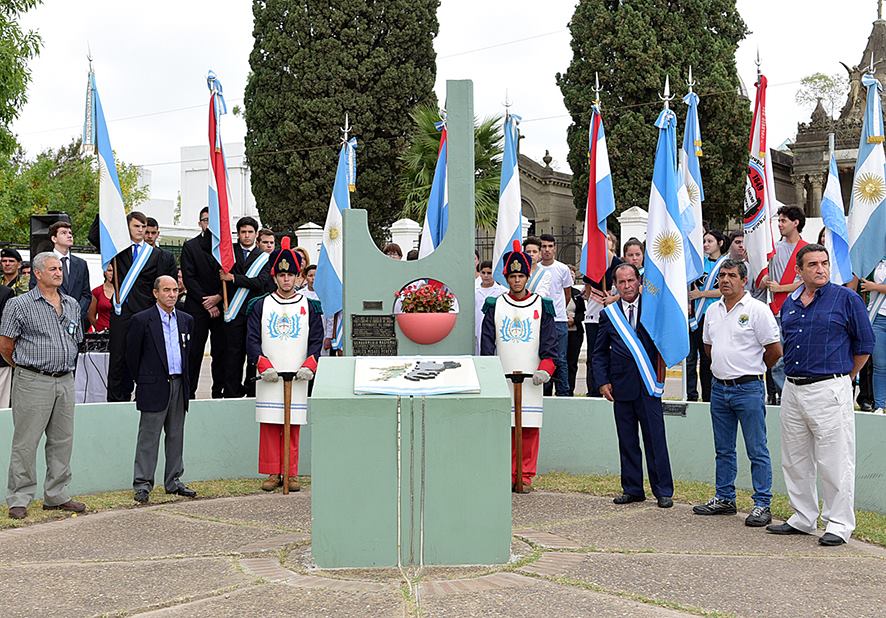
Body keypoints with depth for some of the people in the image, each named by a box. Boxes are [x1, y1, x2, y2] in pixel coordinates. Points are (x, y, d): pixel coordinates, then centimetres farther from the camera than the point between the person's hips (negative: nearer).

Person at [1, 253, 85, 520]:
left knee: (62, 441, 10)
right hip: (32, 382, -6)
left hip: (65, 380, 6)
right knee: (26, 442, -2)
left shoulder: (72, 304, 12)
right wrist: (25, 367, 9)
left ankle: (56, 496, 19)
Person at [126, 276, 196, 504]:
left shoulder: (186, 320, 11)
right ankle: (142, 485, 3)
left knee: (175, 436, 11)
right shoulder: (141, 320, -6)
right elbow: (132, 355, -1)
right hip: (154, 387, -5)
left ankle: (173, 481, 20)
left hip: (179, 385, 5)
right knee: (149, 437, -2)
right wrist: (142, 381, 4)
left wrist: (183, 378, 15)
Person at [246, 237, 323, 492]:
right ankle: (272, 473, 11)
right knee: (269, 427, 2)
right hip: (269, 378, 0)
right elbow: (252, 340, 2)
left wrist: (309, 366, -9)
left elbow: (317, 340, 5)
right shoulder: (260, 306, 5)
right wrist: (264, 365, -11)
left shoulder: (309, 306, 7)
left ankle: (291, 474, 11)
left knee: (293, 428, 4)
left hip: (298, 378, 0)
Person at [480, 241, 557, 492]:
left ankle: (526, 477, 9)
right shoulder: (495, 306, 8)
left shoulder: (541, 306, 7)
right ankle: (508, 476, 8)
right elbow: (487, 342, 7)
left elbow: (549, 342, 4)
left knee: (530, 429, 0)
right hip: (502, 378, 0)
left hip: (531, 378, 0)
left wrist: (545, 369, -10)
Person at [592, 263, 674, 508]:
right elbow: (600, 352, 11)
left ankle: (663, 491, 6)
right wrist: (602, 382, 2)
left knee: (656, 439, -1)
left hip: (648, 384, -2)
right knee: (627, 442, 8)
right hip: (621, 386, 2)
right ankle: (632, 489, 17)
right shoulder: (609, 314, 8)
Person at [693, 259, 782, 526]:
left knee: (757, 451, -2)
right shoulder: (713, 310, 11)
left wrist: (751, 370, 3)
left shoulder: (757, 310, -9)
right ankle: (724, 499, 24)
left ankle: (762, 505, 2)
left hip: (748, 388, -7)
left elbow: (775, 350, -9)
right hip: (719, 388, 7)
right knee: (723, 450, 14)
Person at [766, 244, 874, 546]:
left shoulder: (846, 298, -4)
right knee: (795, 461, 13)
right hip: (792, 389, 7)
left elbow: (865, 344, 0)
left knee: (834, 462, -3)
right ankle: (802, 519, 25)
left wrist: (845, 377, 6)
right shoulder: (789, 303, 12)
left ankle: (839, 524, 7)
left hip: (829, 390, -6)